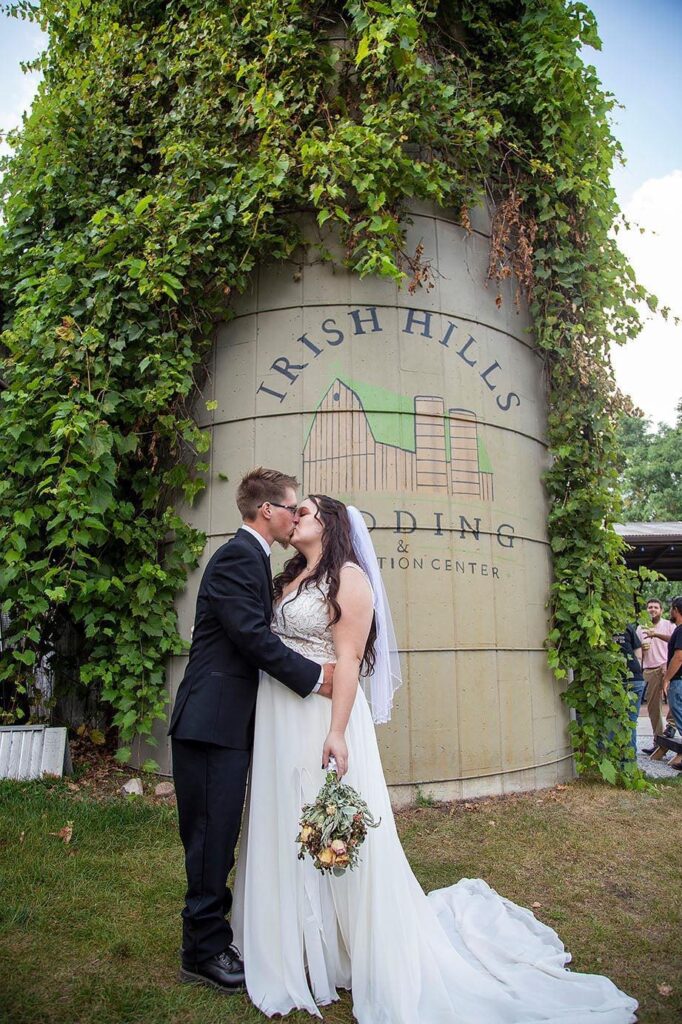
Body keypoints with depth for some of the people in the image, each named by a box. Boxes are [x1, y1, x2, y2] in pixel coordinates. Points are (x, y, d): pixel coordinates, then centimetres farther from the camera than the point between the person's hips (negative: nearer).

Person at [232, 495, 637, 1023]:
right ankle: (292, 946, 33)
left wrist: (337, 732, -21)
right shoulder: (289, 578, 13)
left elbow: (349, 659, -16)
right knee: (284, 833, 15)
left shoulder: (348, 577, -10)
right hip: (276, 722, 8)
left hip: (323, 717, -7)